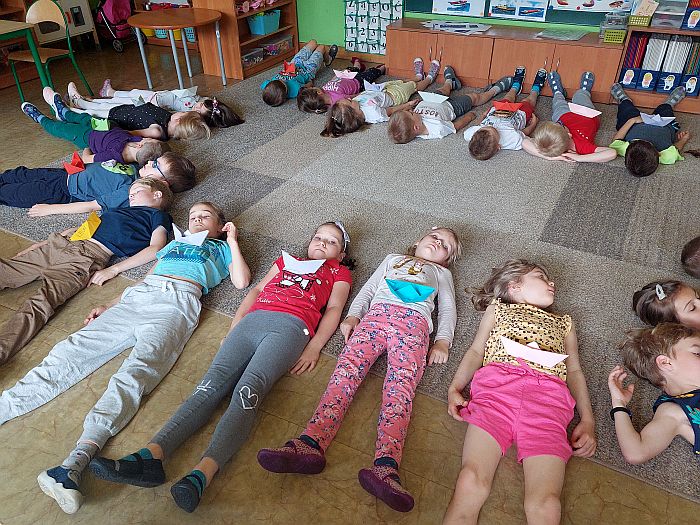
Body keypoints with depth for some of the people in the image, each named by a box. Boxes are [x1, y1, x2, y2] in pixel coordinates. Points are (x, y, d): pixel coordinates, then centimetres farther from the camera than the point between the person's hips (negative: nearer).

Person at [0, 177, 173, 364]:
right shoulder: (116, 209, 33)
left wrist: (113, 270, -13)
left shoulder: (157, 215, 12)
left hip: (87, 259, -7)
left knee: (40, 303, -27)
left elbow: (155, 248, -5)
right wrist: (43, 243, 22)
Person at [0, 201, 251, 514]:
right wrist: (109, 306, 19)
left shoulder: (221, 249, 29)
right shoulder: (174, 244, 39)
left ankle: (75, 463, -45)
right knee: (71, 351, -14)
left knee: (135, 372, -29)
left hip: (176, 303, -6)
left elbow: (241, 282, 11)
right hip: (137, 296, 6)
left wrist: (233, 240, 17)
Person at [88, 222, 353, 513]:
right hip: (252, 319, 4)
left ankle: (203, 473, -47)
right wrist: (233, 330, 13)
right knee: (212, 383, -19)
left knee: (248, 390, -29)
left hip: (290, 327, -4)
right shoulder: (287, 260, 37)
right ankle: (151, 455, -34)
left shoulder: (338, 271, 27)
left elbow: (333, 309, 12)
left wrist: (313, 348, -5)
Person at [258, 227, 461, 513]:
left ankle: (386, 465, -51)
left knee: (401, 384, -28)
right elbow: (368, 289, 28)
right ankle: (310, 443, -44)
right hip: (375, 314, 2)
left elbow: (447, 309, 23)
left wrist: (442, 341, 3)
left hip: (414, 323, -1)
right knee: (347, 367, -26)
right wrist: (352, 316, 8)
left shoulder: (441, 272, 37)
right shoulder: (393, 258, 39)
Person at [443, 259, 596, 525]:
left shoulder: (564, 323, 39)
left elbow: (574, 370, 27)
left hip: (548, 395, 1)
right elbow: (476, 351, 23)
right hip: (496, 383, -1)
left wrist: (588, 420, 10)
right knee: (471, 482, -25)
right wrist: (454, 388, 4)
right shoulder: (497, 309, 34)